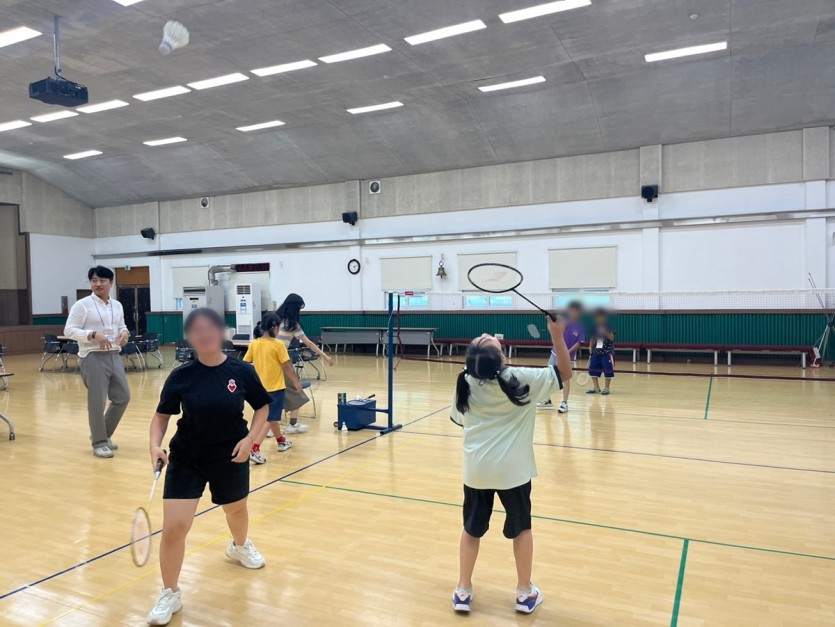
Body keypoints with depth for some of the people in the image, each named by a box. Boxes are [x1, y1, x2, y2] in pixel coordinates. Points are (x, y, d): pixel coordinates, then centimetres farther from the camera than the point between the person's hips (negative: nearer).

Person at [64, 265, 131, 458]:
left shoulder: (117, 305, 12)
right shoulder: (82, 305, -7)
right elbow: (69, 330, -10)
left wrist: (124, 333, 0)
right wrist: (93, 335, -22)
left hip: (114, 356, 7)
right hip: (92, 358, -6)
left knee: (122, 397, 10)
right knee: (97, 402, -1)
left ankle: (103, 434, 28)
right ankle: (99, 443, 13)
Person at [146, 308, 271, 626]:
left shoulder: (242, 371, -13)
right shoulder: (181, 376, -13)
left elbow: (262, 407, -1)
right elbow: (162, 415, -2)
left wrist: (250, 438, -14)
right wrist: (155, 444, -18)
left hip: (231, 458, 1)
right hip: (186, 459, -1)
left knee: (236, 509, 25)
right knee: (173, 527, -8)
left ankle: (239, 545, 61)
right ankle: (170, 595, 17)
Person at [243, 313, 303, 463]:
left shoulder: (254, 344, -1)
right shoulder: (278, 344, -15)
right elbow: (286, 367, -12)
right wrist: (296, 383, 0)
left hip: (260, 386, 6)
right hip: (275, 387, -6)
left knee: (272, 415, 23)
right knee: (269, 419, -3)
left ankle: (281, 441, 39)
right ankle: (254, 449, -14)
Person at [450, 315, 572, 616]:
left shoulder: (467, 382, -8)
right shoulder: (519, 379, -17)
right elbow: (565, 373, -7)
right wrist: (557, 335, -13)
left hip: (476, 468, 2)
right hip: (511, 468, -2)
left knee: (472, 529, 17)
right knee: (521, 527, 19)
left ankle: (463, 591, 26)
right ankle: (525, 593, 30)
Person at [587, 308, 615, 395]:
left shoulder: (608, 328, -6)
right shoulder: (594, 328, 9)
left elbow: (612, 338, -19)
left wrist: (605, 332, -34)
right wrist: (590, 347, -1)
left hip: (607, 353, -5)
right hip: (596, 352, 5)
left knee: (607, 371, -3)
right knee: (592, 369, 4)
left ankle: (606, 388, 10)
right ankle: (596, 388, 16)